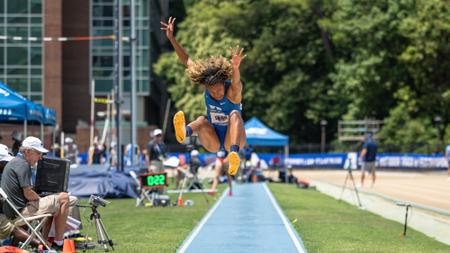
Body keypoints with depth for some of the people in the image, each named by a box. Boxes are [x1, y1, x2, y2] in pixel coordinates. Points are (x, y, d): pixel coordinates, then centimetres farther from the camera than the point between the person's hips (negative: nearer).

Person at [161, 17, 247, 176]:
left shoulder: (232, 91, -21)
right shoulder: (207, 86, -9)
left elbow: (236, 82, -46)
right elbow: (187, 61, -5)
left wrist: (235, 67, -69)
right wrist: (171, 38, -11)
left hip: (231, 140, -3)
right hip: (213, 142, 3)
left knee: (235, 114, -31)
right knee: (202, 120, -26)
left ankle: (234, 153, -52)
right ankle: (185, 132, -59)